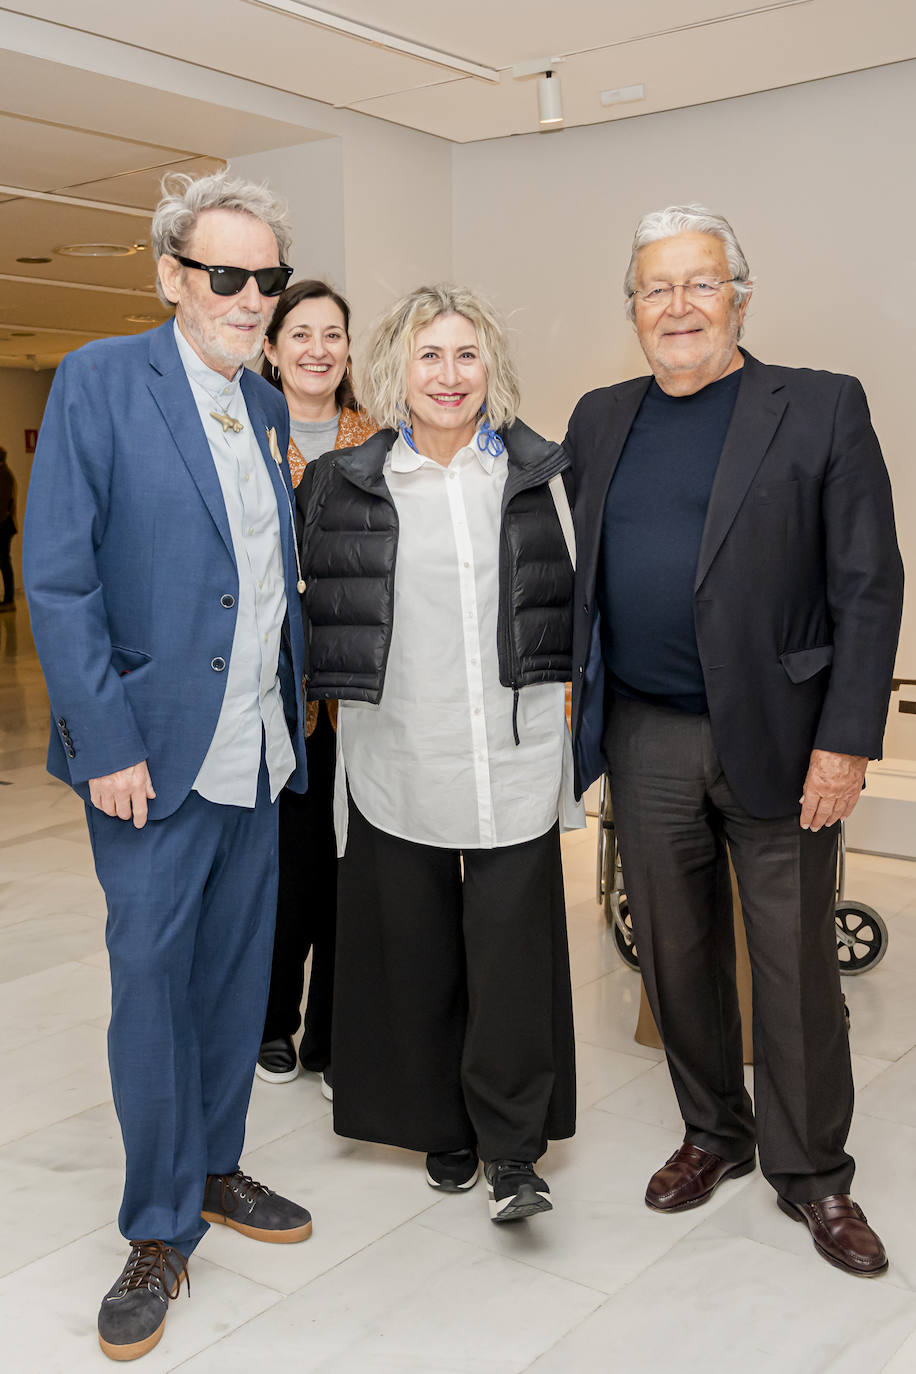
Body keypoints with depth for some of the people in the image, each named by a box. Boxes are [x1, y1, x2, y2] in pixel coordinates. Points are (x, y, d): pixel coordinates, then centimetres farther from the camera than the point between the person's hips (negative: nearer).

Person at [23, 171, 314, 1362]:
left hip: (258, 750, 6)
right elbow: (57, 580, -12)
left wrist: (293, 717, 10)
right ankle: (160, 1229, 20)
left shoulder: (269, 407, 12)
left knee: (237, 970, 15)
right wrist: (108, 744, -16)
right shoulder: (99, 382, -7)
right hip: (153, 748, -6)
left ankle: (214, 1170, 34)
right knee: (152, 975, 3)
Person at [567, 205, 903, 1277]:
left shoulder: (821, 408, -3)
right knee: (677, 952, 14)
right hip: (645, 738, 4)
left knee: (796, 965, 6)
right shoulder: (600, 419, 10)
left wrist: (845, 740, -13)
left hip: (777, 739, -3)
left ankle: (811, 1174, 26)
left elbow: (868, 587, -7)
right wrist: (569, 700, 6)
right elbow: (575, 571, 14)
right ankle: (713, 1134, 35)